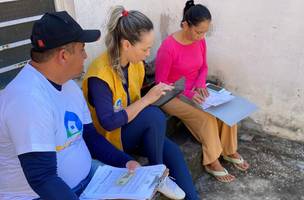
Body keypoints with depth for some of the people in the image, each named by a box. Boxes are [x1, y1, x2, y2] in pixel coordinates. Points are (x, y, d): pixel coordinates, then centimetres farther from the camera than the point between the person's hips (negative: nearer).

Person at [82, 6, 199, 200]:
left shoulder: (136, 64, -4)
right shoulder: (99, 75, -27)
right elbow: (108, 123, -29)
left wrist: (155, 96, -10)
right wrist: (147, 99, -28)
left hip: (133, 129, 7)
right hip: (110, 137, -6)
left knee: (173, 152, -14)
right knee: (155, 115, -30)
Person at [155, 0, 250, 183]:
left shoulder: (200, 41, -3)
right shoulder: (168, 48, -24)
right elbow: (160, 83, -18)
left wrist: (200, 84, -9)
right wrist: (187, 93, -27)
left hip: (194, 91, 7)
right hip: (172, 96, -6)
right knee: (206, 117, -25)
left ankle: (229, 150, 9)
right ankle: (212, 161, -4)